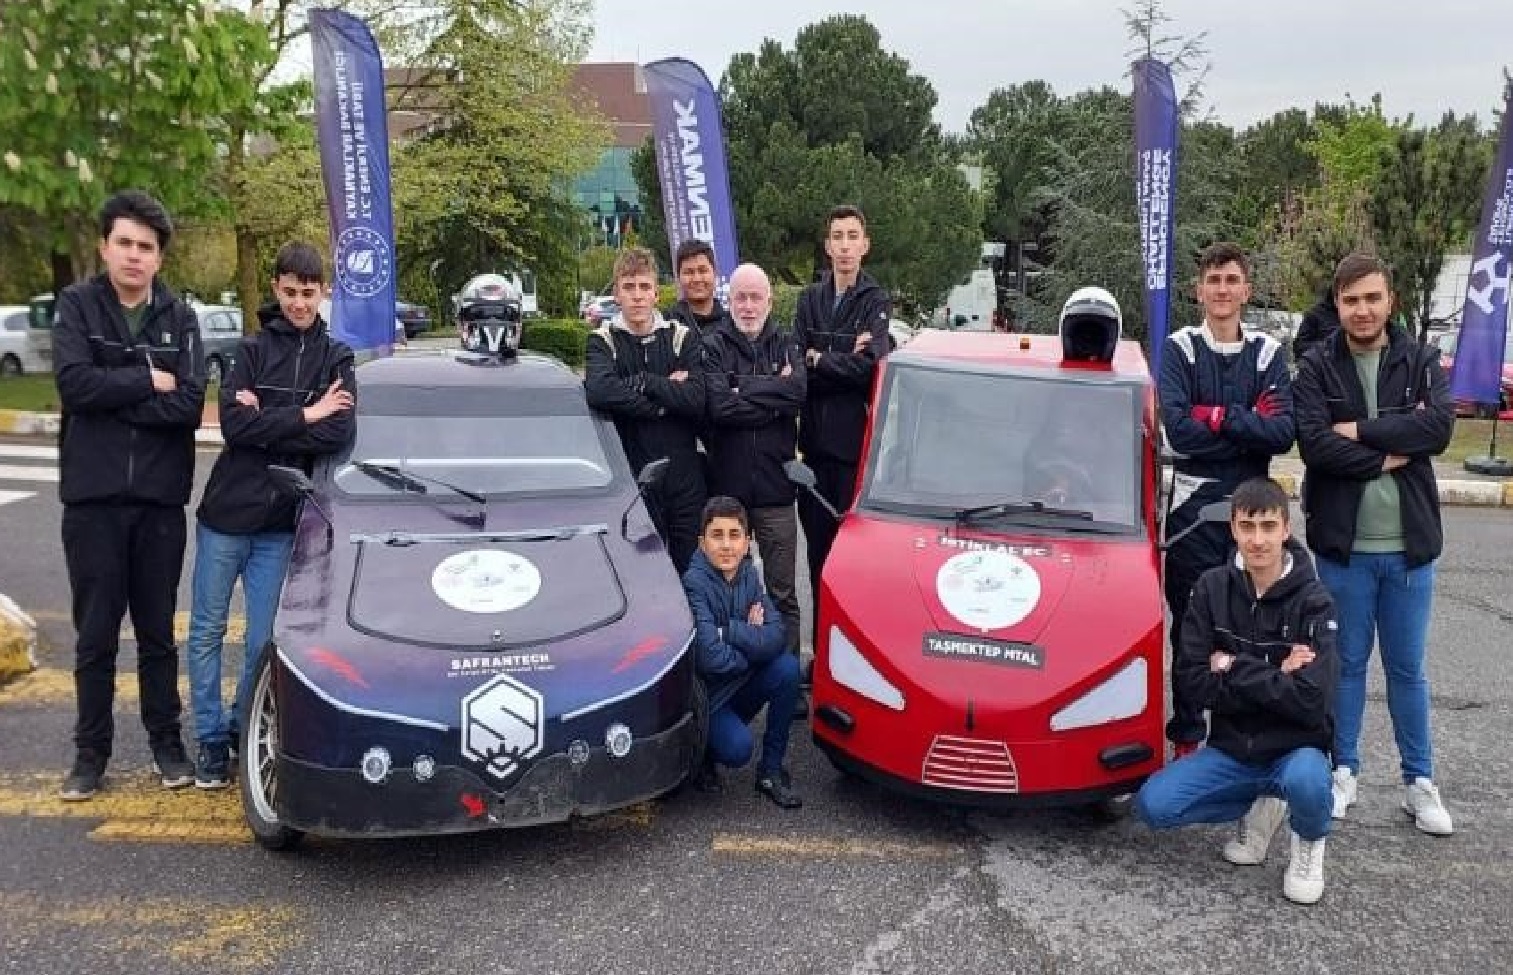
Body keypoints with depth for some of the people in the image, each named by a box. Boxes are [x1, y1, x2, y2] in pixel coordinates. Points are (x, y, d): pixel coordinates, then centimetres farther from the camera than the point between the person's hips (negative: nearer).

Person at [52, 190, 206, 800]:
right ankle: (91, 752, 21)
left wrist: (112, 395, -14)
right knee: (95, 636, 7)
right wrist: (148, 382, -11)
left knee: (158, 632, 12)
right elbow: (75, 384, -16)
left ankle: (166, 742, 25)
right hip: (92, 499, -1)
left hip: (160, 499, 1)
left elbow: (190, 405, -10)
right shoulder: (77, 306, 1)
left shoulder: (179, 318, 3)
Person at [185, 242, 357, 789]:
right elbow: (233, 424, -12)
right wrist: (303, 417, -14)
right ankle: (211, 739, 20)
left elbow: (338, 434, -12)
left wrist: (265, 422, -13)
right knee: (207, 631, 7)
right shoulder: (253, 350, 2)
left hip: (281, 522, 0)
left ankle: (243, 731, 24)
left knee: (263, 641, 6)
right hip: (226, 515, 0)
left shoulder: (335, 358, 4)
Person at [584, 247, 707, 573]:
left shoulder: (682, 338, 7)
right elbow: (599, 391, -21)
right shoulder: (603, 341, 2)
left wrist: (641, 382, -12)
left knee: (690, 568, 10)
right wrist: (667, 390, -13)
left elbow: (698, 399, -9)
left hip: (684, 478, 2)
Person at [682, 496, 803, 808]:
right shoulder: (694, 583, -22)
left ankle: (771, 771, -6)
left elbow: (774, 638, -13)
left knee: (788, 668, -19)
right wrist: (749, 636, -14)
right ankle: (702, 751, 9)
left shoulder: (748, 574, -3)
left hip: (740, 683, 6)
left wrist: (728, 630, -24)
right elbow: (710, 658, -29)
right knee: (738, 749, -29)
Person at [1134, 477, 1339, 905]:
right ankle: (1259, 807, 9)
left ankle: (1310, 841, 0)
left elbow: (1311, 701, -23)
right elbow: (1192, 683, -10)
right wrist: (1272, 678, -19)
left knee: (1306, 781, -38)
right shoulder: (1211, 588, -4)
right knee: (1153, 804, -19)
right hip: (1231, 748, 3)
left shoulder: (1313, 601, -13)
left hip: (1296, 748, -3)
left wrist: (1234, 668, -17)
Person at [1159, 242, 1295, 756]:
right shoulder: (1180, 349, 0)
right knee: (1191, 626, 4)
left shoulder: (1268, 353, 5)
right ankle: (1187, 737, 15)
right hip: (1194, 505, -2)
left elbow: (1283, 434, -8)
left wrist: (1216, 416, -14)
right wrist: (1250, 423, -10)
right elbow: (1178, 431, -14)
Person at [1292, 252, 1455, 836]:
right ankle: (1344, 771, 23)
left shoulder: (1421, 362, 3)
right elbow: (1314, 443, -15)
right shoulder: (1317, 367, -2)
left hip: (1409, 544, 1)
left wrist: (1360, 430, -16)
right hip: (1344, 544, -1)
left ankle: (1419, 782, 23)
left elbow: (1439, 426, -14)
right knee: (1347, 664, 10)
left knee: (1407, 669, 12)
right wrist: (1388, 458, -13)